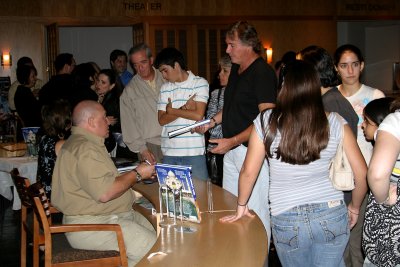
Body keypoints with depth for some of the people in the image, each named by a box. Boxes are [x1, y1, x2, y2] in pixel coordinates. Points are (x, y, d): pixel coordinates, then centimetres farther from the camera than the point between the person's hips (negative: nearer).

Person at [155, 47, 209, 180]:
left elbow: (198, 115, -11)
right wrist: (184, 108, -7)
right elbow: (162, 120, 5)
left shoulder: (200, 83, 0)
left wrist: (172, 111, -1)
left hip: (194, 150, -4)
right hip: (169, 151, 4)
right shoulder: (165, 88, 13)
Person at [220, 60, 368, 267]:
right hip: (332, 215, 0)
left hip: (286, 220, 0)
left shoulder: (266, 121, -7)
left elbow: (248, 172, -3)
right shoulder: (335, 123, -5)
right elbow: (362, 174, -3)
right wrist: (354, 207, 15)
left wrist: (241, 206, 14)